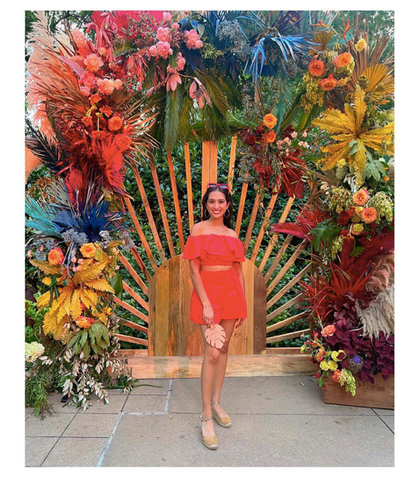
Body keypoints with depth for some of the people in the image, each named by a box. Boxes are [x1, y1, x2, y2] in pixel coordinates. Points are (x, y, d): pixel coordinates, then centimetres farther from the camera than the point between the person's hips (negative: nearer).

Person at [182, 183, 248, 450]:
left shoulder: (232, 234, 10)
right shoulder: (198, 230, -4)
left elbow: (238, 270, 12)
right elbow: (194, 270, -8)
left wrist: (243, 304, 9)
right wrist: (206, 304, -14)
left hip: (231, 292, 5)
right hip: (207, 291, -5)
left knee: (224, 348, 12)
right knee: (212, 353, -8)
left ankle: (216, 403, 29)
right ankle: (206, 417, 6)